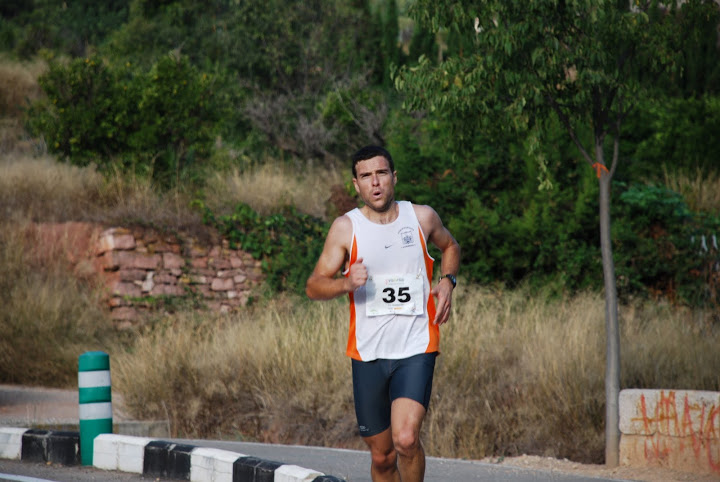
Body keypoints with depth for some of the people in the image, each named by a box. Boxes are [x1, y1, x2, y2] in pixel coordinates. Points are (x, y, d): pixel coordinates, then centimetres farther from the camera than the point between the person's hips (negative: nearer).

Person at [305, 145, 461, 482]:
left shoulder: (422, 217, 3)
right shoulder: (345, 227, -1)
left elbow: (450, 246, 25)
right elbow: (313, 287, -1)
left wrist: (447, 280, 5)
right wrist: (346, 282, -22)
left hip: (416, 351, -1)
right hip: (368, 353, 1)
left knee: (406, 438, -21)